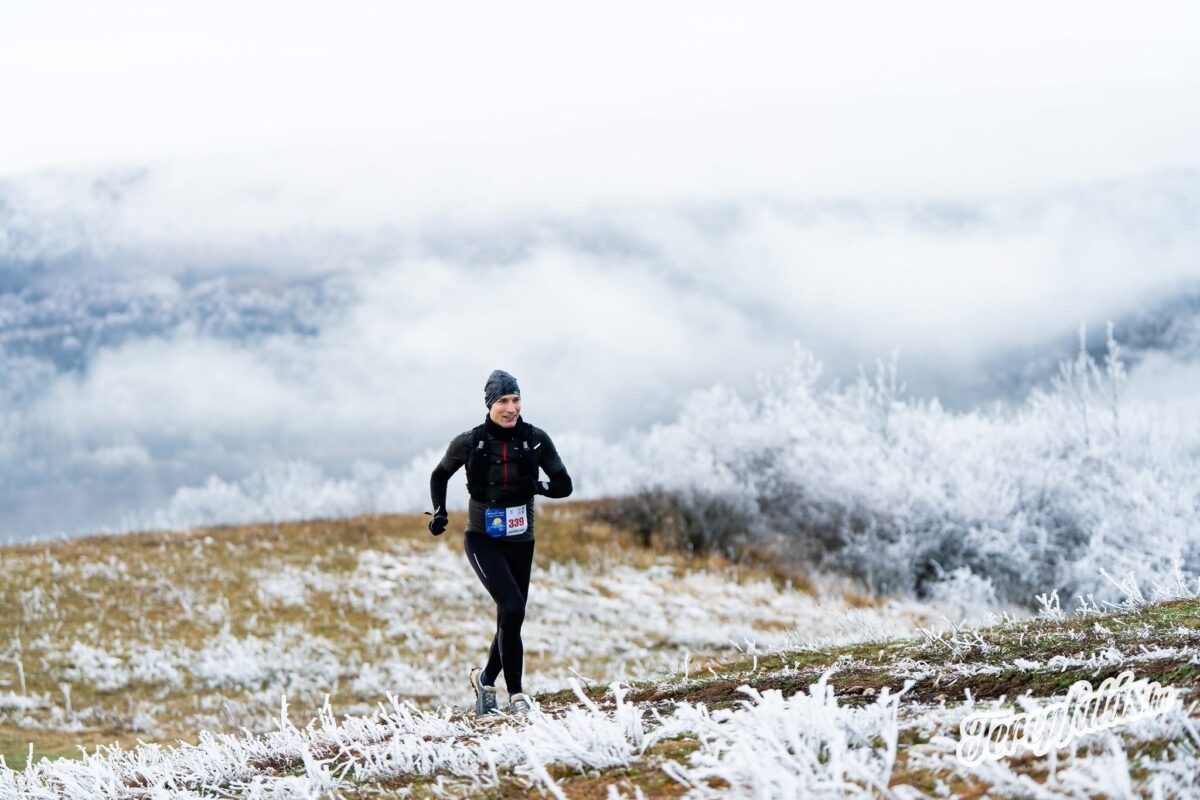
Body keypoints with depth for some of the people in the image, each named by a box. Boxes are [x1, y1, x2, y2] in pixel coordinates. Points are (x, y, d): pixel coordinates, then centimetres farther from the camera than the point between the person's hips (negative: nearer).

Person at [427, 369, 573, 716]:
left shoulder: (536, 440, -4)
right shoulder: (470, 442, -8)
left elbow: (564, 486, -1)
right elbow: (439, 476, 10)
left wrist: (535, 486, -20)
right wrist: (439, 513, -4)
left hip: (520, 541, 3)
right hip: (483, 540, -3)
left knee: (512, 619, 10)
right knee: (512, 608, -21)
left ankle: (486, 677, 36)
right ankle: (515, 694, -14)